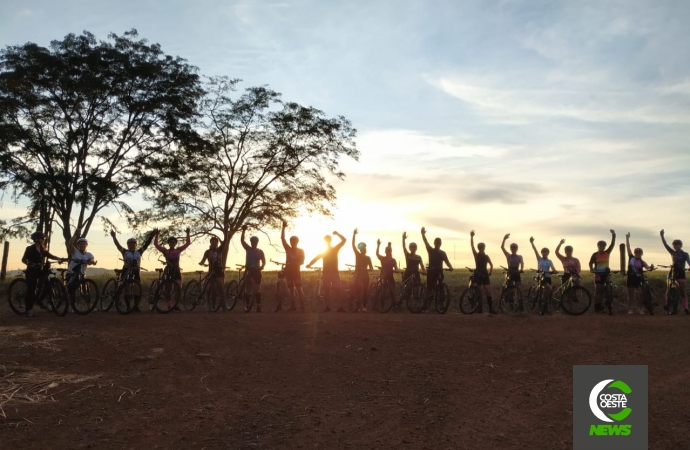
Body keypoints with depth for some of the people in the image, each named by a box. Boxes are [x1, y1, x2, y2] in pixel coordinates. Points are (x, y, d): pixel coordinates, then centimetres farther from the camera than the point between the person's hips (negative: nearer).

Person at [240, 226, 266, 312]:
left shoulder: (260, 251, 4)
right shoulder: (248, 249, 5)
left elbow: (263, 261, 5)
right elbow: (242, 240, -6)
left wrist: (262, 266, -15)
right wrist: (244, 230, -16)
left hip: (256, 271, -1)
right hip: (248, 270, 1)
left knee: (257, 289, -4)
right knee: (247, 289, 2)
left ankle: (258, 306, -3)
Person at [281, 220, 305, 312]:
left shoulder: (301, 251, 2)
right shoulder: (288, 249, 7)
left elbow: (302, 262, -5)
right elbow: (282, 238, 0)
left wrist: (294, 263, -23)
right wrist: (283, 227, -6)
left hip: (296, 271, -3)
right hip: (288, 271, 3)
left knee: (298, 288, -9)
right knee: (291, 289, 6)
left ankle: (302, 306, -12)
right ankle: (292, 306, 10)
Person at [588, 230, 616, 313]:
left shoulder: (607, 253, 4)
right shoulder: (595, 254, -4)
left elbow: (612, 244, -4)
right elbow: (591, 263, -6)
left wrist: (613, 235, -16)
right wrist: (592, 269, -26)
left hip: (606, 273, 4)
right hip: (598, 274, -4)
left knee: (603, 291, 7)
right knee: (598, 291, -3)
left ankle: (600, 305, 16)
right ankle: (596, 307, -1)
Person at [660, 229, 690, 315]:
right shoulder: (673, 252, 8)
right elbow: (665, 244, 0)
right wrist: (662, 236, -12)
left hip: (680, 273, -3)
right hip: (673, 272, 3)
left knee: (682, 291, -3)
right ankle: (667, 305, 1)